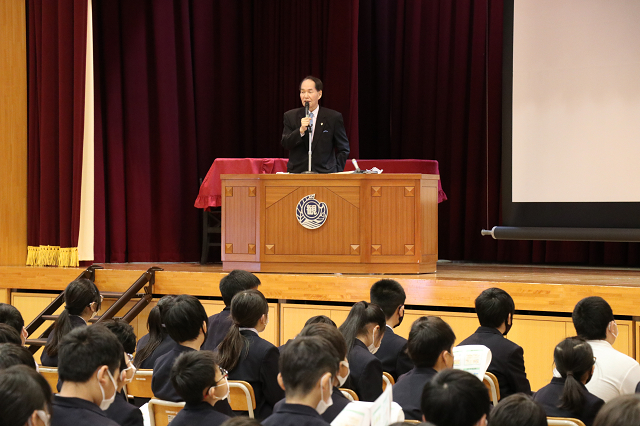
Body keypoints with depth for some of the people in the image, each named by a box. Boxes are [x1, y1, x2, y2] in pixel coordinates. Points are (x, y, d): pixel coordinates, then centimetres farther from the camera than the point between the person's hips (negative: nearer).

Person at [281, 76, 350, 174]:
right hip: (297, 172, 1)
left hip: (325, 173, -1)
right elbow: (285, 144, 1)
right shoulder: (290, 116, 10)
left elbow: (343, 149, 9)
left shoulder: (333, 117, 5)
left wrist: (336, 171, -1)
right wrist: (301, 130, -14)